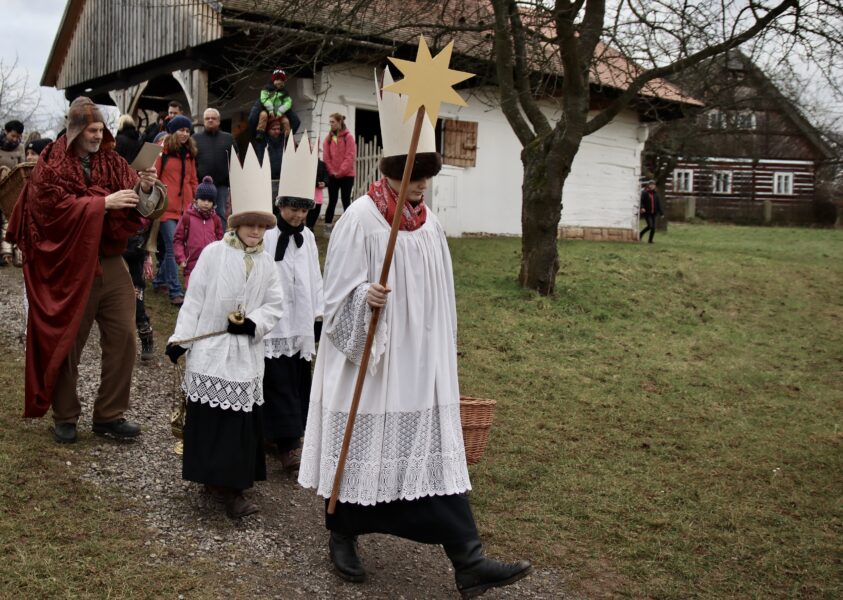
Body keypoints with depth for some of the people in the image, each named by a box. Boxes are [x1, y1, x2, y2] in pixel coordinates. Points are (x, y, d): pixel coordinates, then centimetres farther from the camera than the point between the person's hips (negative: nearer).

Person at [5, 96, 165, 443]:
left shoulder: (112, 162, 8)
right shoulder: (51, 165, -4)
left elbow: (137, 203, 1)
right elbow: (56, 207, -17)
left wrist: (144, 189, -21)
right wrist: (103, 202, -21)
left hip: (111, 263, 4)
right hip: (69, 267, -4)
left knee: (123, 338, 3)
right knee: (67, 343, 7)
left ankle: (110, 415, 16)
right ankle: (64, 417, 24)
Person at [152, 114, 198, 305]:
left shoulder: (189, 153, 15)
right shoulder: (162, 151, -2)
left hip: (184, 208, 6)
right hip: (166, 207, -6)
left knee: (172, 246, 10)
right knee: (172, 247, -10)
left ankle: (160, 280, 28)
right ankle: (175, 292, -9)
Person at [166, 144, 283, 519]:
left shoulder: (266, 264, 5)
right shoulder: (214, 253, -5)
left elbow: (275, 305, 5)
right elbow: (194, 299, -4)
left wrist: (253, 323, -13)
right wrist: (179, 338, -6)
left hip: (245, 354, 3)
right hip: (209, 351, -3)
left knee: (241, 422, 5)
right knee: (208, 419, 0)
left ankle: (230, 484, 15)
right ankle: (218, 482, 10)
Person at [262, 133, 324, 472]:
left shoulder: (307, 238, 9)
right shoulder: (267, 237, -11)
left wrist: (319, 317, 12)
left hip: (301, 323, 6)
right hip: (274, 324, -6)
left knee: (297, 381, 11)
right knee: (279, 384, -5)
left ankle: (279, 433, 24)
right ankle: (288, 445, -3)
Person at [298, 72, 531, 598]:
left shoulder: (429, 224, 8)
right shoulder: (361, 220, -12)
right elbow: (338, 295, -12)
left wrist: (438, 357, 19)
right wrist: (365, 298, -32)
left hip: (421, 363, 6)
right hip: (368, 361, -5)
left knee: (436, 452, 4)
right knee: (358, 448, 8)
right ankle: (343, 539, 31)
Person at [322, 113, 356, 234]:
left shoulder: (348, 137, -3)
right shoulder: (328, 138, 7)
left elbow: (350, 156, -10)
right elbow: (326, 156, 3)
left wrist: (341, 171, -15)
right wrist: (332, 171, -9)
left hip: (346, 175, -3)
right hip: (332, 175, 3)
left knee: (346, 201, 2)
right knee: (332, 201, 4)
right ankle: (328, 227, 7)